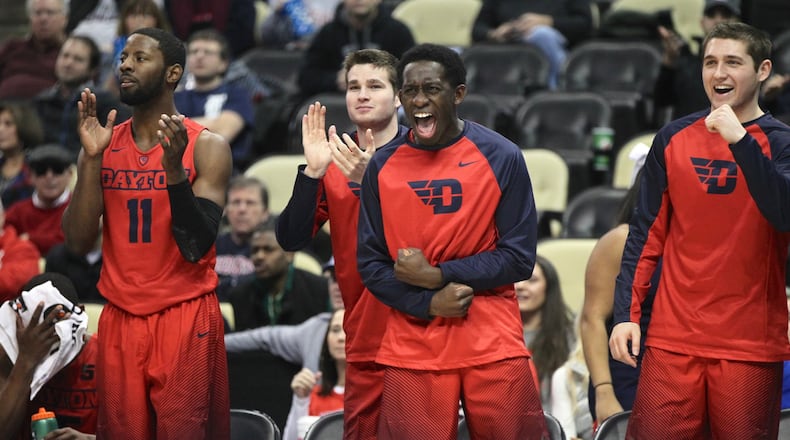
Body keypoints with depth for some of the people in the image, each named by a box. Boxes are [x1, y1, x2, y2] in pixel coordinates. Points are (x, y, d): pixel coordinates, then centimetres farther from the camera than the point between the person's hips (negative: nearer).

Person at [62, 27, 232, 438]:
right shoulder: (104, 145, 6)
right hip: (119, 318, 4)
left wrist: (174, 167, -24)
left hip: (186, 318, -4)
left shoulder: (206, 146, -5)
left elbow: (195, 247, -13)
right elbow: (79, 243, -2)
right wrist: (92, 159, -10)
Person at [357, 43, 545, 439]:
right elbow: (370, 263, 5)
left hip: (493, 346, -1)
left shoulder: (501, 157, -2)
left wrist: (437, 275, -11)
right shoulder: (382, 166, 4)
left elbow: (519, 258, -4)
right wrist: (429, 303, -11)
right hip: (413, 350, 1)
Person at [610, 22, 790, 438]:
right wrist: (625, 313, 3)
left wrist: (740, 140, -23)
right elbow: (646, 233, 10)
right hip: (673, 338, 2)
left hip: (751, 343, -2)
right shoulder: (673, 138, 8)